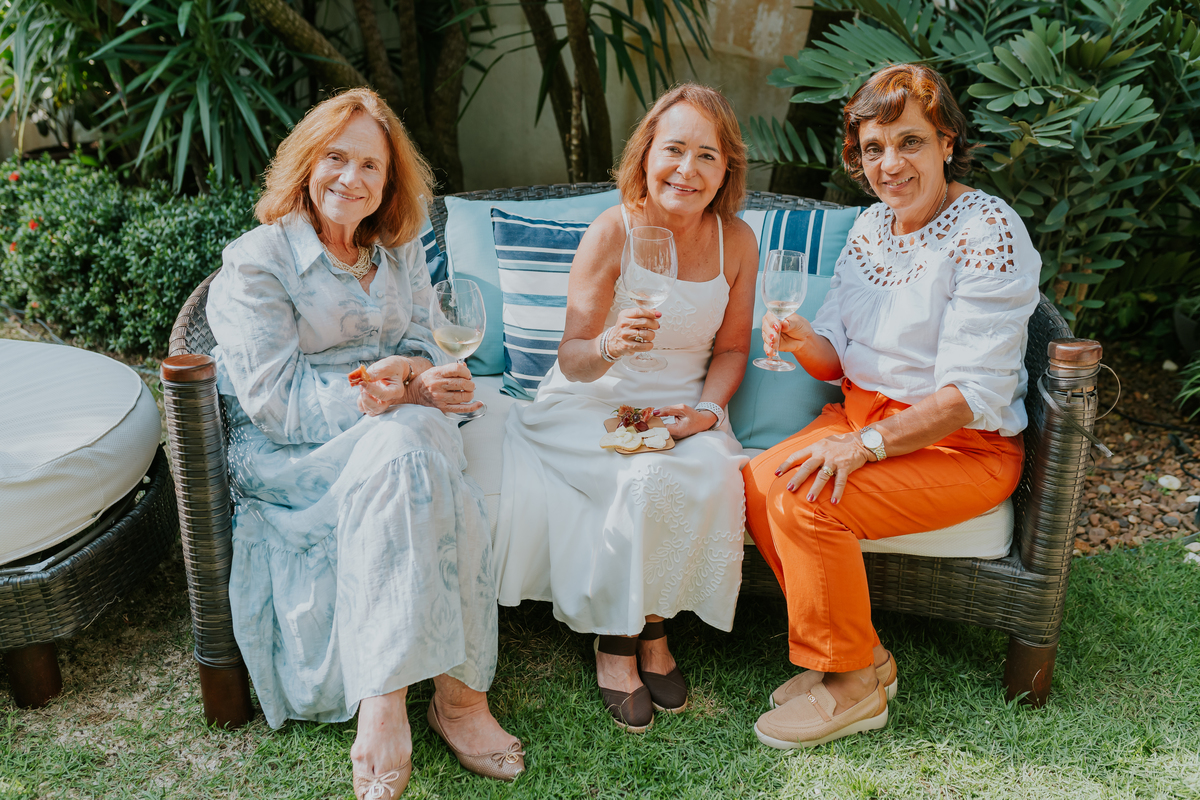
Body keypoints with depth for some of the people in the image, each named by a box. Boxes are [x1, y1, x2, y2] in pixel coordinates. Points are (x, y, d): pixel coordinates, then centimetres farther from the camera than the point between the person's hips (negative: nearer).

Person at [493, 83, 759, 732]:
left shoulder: (736, 241, -2)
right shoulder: (612, 233, -13)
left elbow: (731, 347, 9)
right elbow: (572, 361, -14)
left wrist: (707, 410, -9)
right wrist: (610, 346, -36)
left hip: (683, 410, 3)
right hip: (594, 406, -3)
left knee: (713, 477, -28)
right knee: (651, 478, -32)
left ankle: (650, 625, -4)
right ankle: (616, 636, -7)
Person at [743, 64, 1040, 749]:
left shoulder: (988, 232, -17)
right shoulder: (871, 226, 7)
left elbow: (972, 392, -22)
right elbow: (841, 360, 8)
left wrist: (864, 444, -30)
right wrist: (805, 340, -16)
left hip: (964, 445, -7)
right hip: (868, 410, 7)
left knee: (807, 504, -26)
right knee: (760, 482, -15)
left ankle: (853, 685, -2)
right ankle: (861, 652, 3)